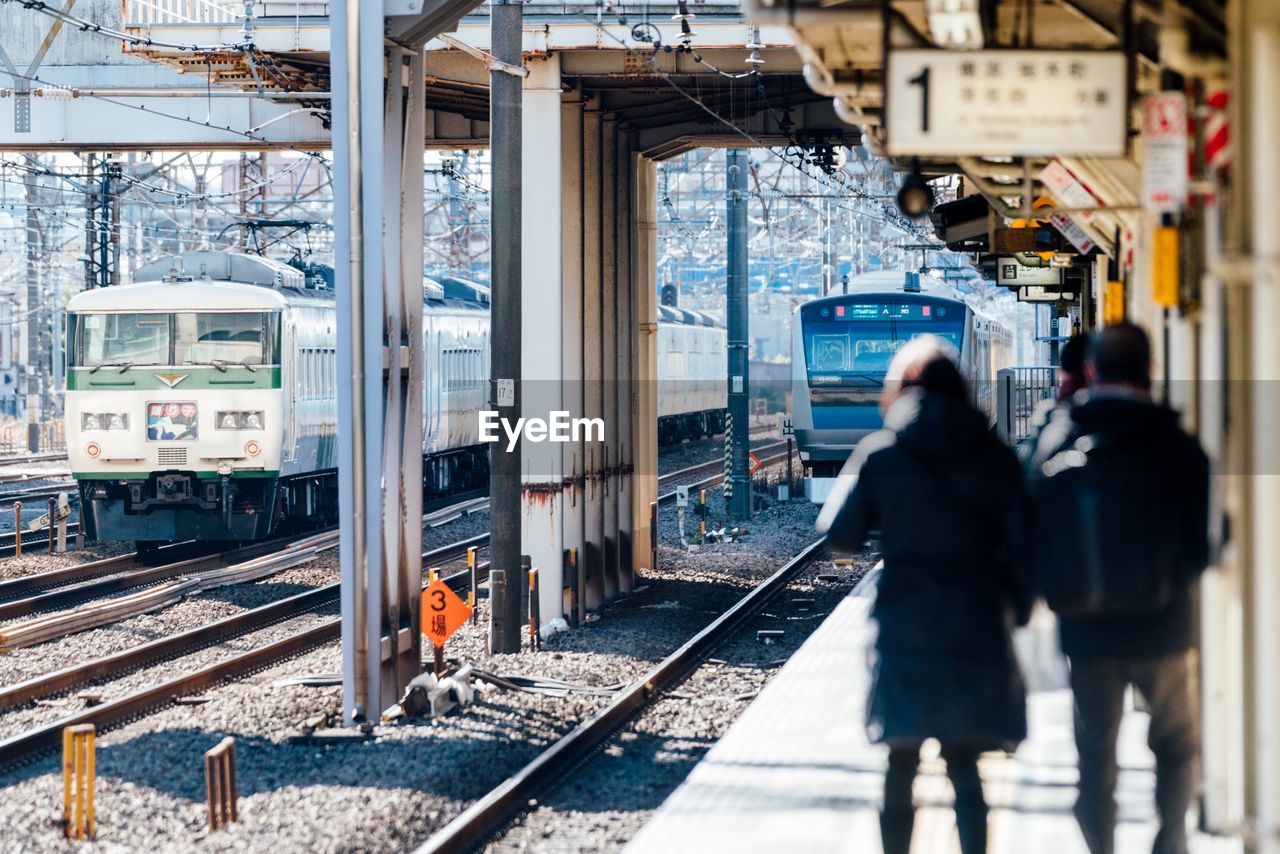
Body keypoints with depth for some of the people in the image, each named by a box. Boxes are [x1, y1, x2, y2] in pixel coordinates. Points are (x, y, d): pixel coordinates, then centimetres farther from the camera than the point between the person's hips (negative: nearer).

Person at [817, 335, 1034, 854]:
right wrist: (1018, 612, 10)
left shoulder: (879, 454, -3)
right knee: (965, 768, 5)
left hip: (904, 622, -1)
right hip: (976, 627, 1)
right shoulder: (993, 457, 0)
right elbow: (1018, 544, -1)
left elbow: (840, 534, 1)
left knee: (901, 765, 10)